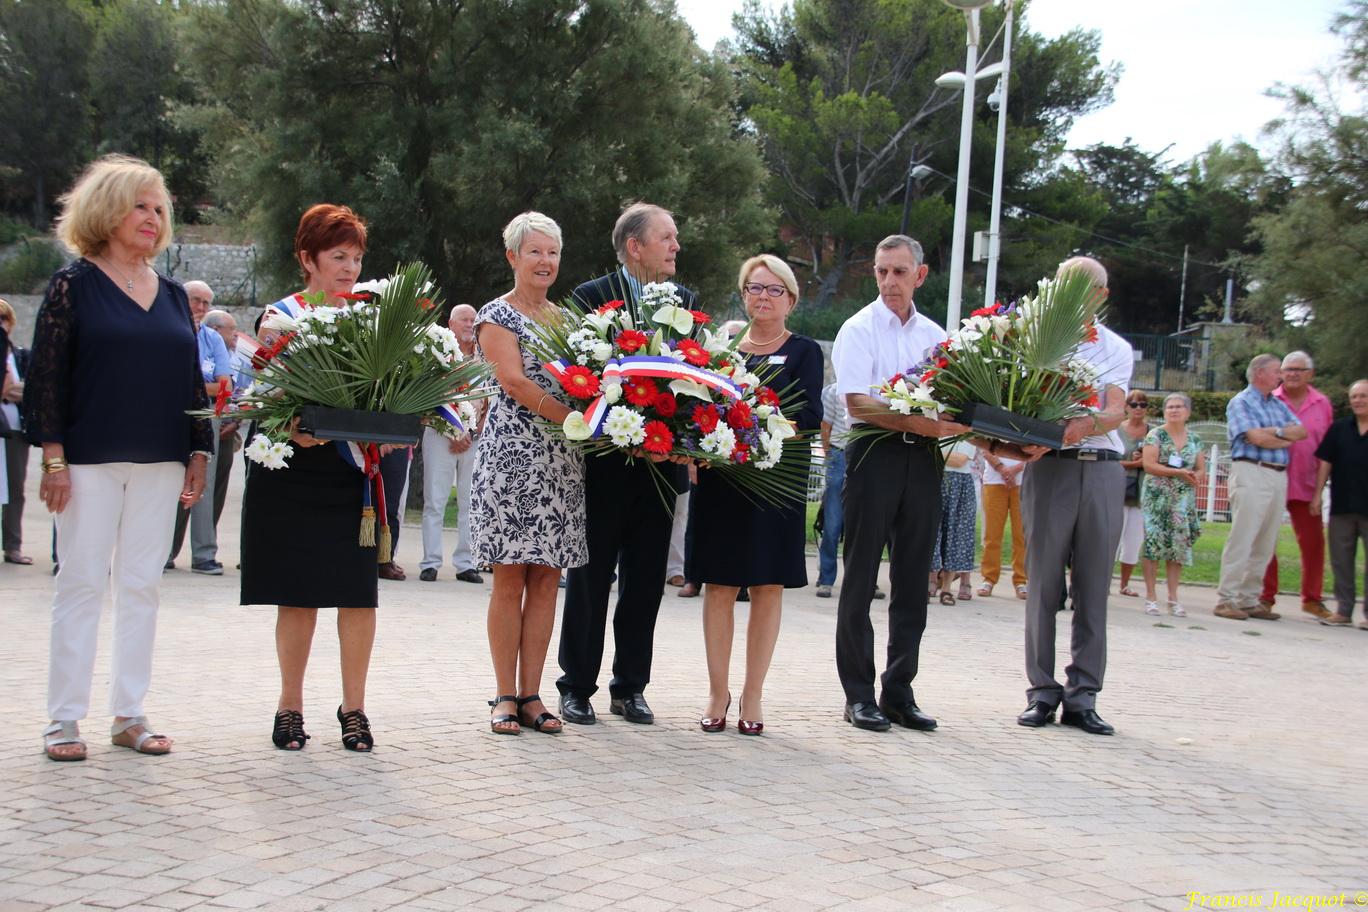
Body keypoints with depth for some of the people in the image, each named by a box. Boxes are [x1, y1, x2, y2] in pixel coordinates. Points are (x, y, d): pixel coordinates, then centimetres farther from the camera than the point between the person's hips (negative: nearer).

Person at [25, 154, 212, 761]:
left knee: (143, 585, 7)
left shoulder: (173, 295, 12)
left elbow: (192, 380, 15)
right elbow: (47, 375, -6)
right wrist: (54, 456, -12)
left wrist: (199, 453, 9)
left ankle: (129, 713, 14)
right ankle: (64, 718, 7)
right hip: (90, 458, -4)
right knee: (82, 581, -1)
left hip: (160, 462, 5)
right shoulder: (73, 285, -2)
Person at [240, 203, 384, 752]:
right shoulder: (280, 317, 3)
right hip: (294, 474, -2)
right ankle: (290, 707, 14)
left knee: (359, 593, -1)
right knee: (298, 594, 2)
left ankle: (353, 707, 10)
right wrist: (292, 429, -22)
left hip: (356, 474, 2)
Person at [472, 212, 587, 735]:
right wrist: (577, 420, -18)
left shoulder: (564, 317, 18)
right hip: (513, 451, -5)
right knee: (510, 575, -4)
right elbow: (514, 381, -12)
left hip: (561, 457, 5)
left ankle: (531, 695, 7)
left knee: (546, 577, 3)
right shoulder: (497, 315, 0)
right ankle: (505, 697, 2)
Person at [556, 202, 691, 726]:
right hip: (604, 462, -4)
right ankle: (577, 688, 13)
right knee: (589, 578, 4)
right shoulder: (591, 297, -4)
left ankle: (630, 688, 19)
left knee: (646, 580, 9)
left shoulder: (685, 303, 9)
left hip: (661, 462, 4)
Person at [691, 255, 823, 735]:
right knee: (719, 584, 2)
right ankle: (718, 693, 10)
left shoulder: (804, 351, 6)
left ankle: (753, 696, 10)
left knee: (768, 586, 2)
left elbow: (809, 416, -6)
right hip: (721, 479, 2)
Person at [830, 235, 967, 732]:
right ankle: (859, 694, 6)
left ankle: (899, 692, 15)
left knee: (912, 582, 7)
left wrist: (956, 423, -4)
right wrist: (919, 423, -23)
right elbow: (857, 402, -13)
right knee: (861, 578, 0)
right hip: (874, 454, -5)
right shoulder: (859, 330, -1)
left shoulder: (935, 335, 15)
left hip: (921, 460, 5)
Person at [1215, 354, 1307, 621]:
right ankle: (1226, 599, -8)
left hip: (1279, 476, 7)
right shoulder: (1241, 402, -1)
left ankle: (1249, 600, 11)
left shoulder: (1279, 405, 22)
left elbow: (1301, 432, 10)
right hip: (1251, 472, -7)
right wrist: (1287, 439, 2)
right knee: (1242, 539, -10)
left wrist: (1276, 432, -7)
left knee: (1266, 544, 6)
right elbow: (1256, 437, -13)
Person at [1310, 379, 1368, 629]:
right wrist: (1318, 493, 2)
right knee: (1341, 561, 6)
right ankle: (1343, 610, 13)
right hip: (1341, 505, 3)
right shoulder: (1339, 428, 8)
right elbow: (1325, 461, 8)